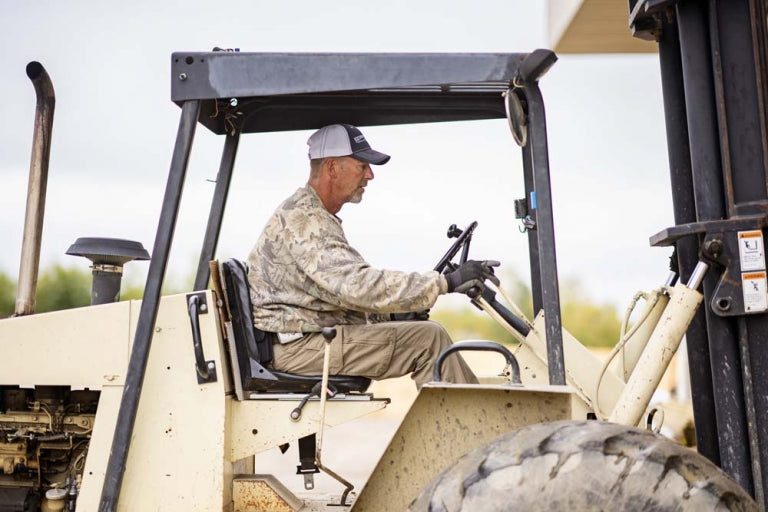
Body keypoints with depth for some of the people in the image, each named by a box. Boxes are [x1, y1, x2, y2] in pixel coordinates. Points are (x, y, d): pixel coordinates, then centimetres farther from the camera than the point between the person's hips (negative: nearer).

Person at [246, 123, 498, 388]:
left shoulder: (317, 217, 18)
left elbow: (345, 288, 21)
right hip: (298, 347, -10)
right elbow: (359, 286, -29)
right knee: (429, 338, -15)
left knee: (427, 330, 9)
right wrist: (446, 282, -28)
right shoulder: (302, 220, -18)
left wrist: (392, 314, 5)